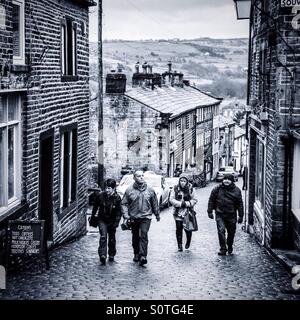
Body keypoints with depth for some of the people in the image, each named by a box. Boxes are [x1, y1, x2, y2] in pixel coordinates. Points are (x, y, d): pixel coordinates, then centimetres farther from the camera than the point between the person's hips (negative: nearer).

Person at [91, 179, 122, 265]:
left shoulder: (117, 198, -13)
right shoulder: (100, 195, -9)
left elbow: (118, 211, -9)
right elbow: (95, 206, 6)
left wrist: (116, 222, -15)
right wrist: (93, 216, 13)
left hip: (112, 221, 0)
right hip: (102, 220, 0)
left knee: (112, 238, 12)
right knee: (103, 237, -16)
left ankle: (111, 255, 30)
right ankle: (102, 255, -22)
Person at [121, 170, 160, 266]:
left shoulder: (150, 190, 3)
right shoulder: (129, 190, 0)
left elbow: (155, 203, 15)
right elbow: (124, 204, 2)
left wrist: (157, 214, 22)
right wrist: (125, 215, -11)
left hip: (146, 217, -1)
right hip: (133, 218, 1)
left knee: (143, 235, -15)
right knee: (135, 237, 11)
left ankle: (143, 256, -21)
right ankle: (136, 254, 28)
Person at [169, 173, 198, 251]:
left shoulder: (190, 189, -1)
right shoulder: (175, 189, 0)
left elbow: (194, 200, 1)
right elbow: (171, 199, -2)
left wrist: (187, 203, -15)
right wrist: (180, 204, -14)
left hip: (188, 212, -1)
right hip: (178, 212, 1)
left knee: (188, 229, 0)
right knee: (179, 229, 2)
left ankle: (188, 242, 28)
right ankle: (179, 245, 14)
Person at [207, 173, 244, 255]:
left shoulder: (236, 190, 0)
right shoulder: (217, 189, 0)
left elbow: (240, 204, 4)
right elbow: (211, 200, 8)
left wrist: (241, 216, 1)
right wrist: (210, 211, 4)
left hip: (231, 215, 1)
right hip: (220, 214, -1)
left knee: (231, 232, 11)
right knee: (221, 231, -13)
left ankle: (230, 247, 35)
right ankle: (223, 249, -6)